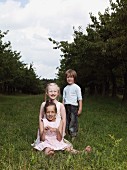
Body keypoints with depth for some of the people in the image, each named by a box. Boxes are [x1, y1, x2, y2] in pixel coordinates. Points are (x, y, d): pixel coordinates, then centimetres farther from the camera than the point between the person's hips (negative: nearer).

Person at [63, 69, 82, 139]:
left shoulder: (77, 87, -3)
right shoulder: (65, 88, 12)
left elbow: (80, 99, -3)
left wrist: (80, 108, -8)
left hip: (73, 106, -5)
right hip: (66, 107, 5)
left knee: (73, 122, -5)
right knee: (67, 122, 9)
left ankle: (73, 136, 5)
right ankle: (69, 134, 21)